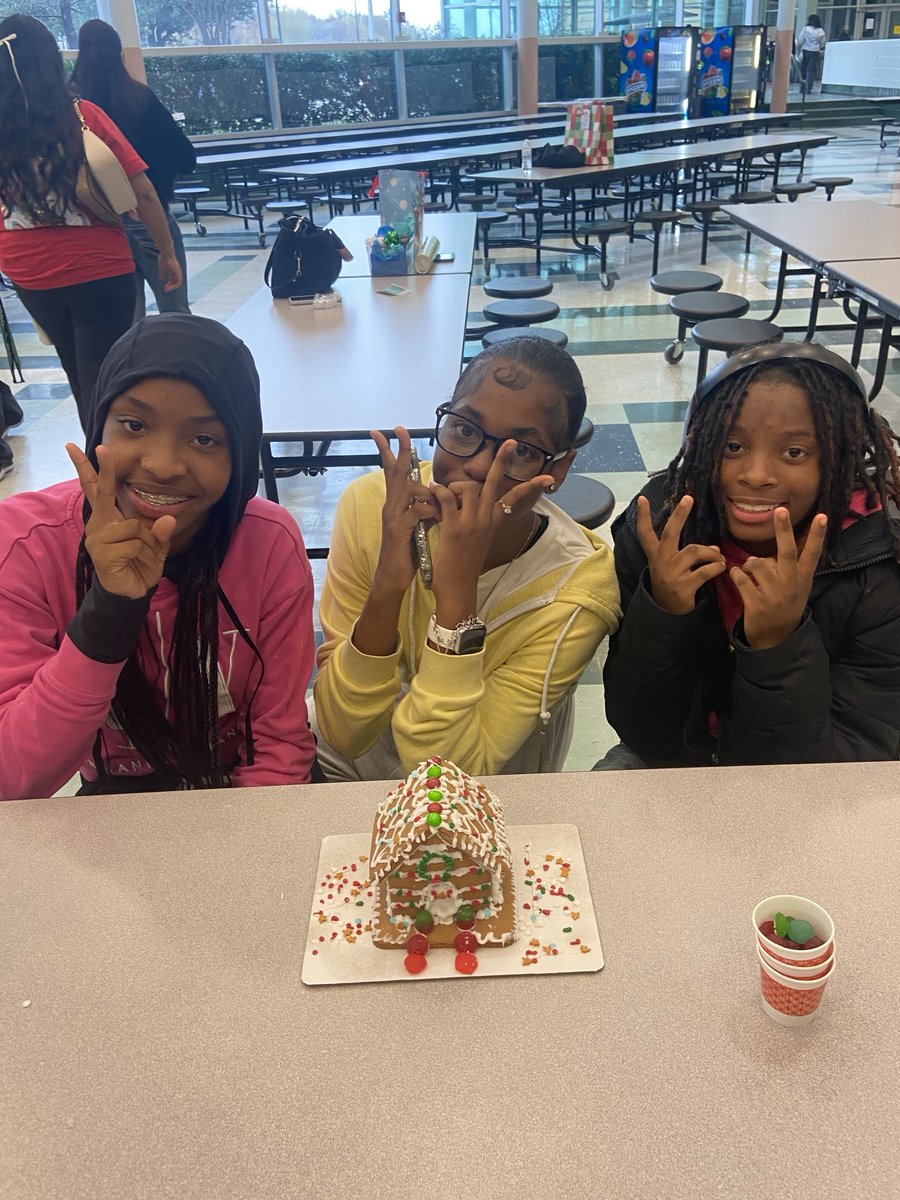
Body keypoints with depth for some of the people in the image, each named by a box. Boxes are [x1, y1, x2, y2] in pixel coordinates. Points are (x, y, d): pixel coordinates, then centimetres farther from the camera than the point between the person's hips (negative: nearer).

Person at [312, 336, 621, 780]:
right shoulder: (370, 507, -15)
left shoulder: (578, 590, -21)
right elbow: (344, 735, -16)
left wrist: (457, 595, -35)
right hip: (347, 770, 2)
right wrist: (387, 587, -32)